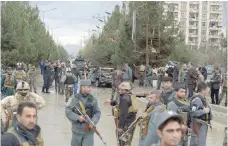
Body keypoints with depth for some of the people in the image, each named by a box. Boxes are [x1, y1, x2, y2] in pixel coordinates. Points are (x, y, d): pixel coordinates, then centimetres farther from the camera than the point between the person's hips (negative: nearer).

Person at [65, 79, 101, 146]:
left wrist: (93, 122, -15)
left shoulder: (93, 99, 2)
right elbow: (68, 111, -7)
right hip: (77, 129, 0)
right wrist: (77, 117, -21)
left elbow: (97, 112, 3)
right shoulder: (74, 98, -3)